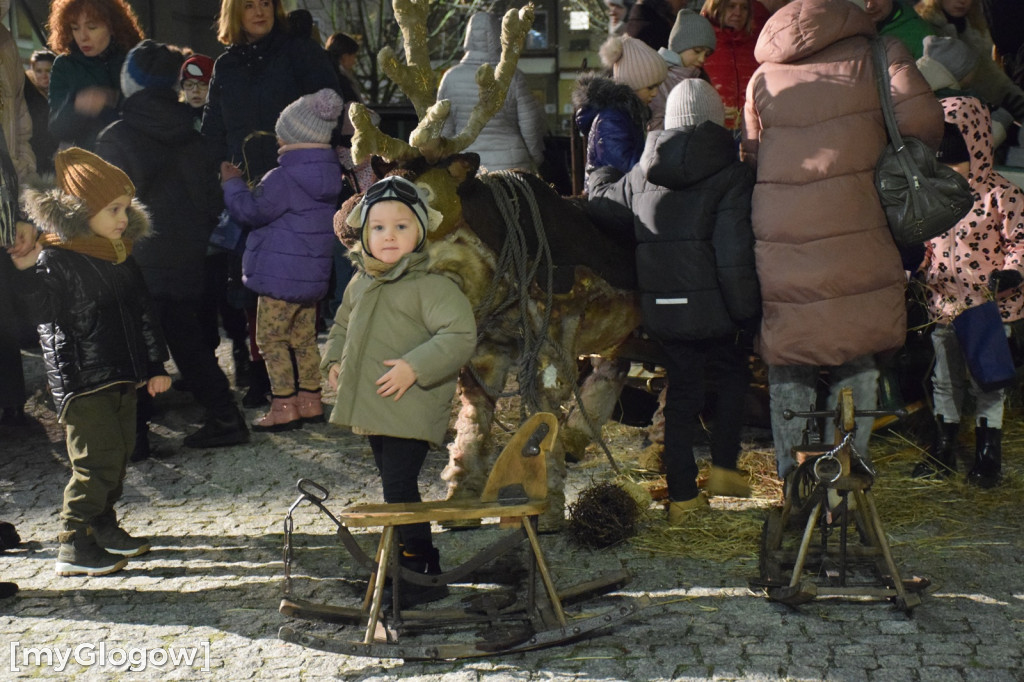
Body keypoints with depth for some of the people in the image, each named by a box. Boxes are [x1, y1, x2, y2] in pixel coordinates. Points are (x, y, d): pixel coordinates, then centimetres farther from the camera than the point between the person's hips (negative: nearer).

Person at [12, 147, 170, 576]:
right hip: (80, 379, -8)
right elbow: (44, 311, -27)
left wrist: (155, 365, 18)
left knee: (119, 453, 14)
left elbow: (142, 313, 17)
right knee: (96, 460, -9)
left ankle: (103, 526, 30)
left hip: (122, 375, 8)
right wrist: (27, 270, -41)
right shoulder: (55, 258, -14)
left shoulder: (120, 256, 11)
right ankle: (74, 545, 1)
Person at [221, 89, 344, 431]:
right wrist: (245, 186, 22)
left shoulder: (284, 179, -20)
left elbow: (252, 211, -13)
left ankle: (284, 406, -2)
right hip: (313, 274, 9)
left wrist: (233, 183, 2)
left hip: (280, 274, -9)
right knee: (304, 338, 16)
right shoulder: (328, 173, 7)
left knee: (271, 338, -1)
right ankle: (310, 400, 21)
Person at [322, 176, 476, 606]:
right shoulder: (360, 284, 13)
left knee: (399, 488, -12)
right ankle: (410, 564, 29)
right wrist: (335, 361, 11)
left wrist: (414, 367, -25)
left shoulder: (432, 285, -13)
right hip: (372, 408, 8)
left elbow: (460, 336, -20)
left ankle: (422, 574, -3)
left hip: (411, 408, -8)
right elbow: (341, 326, 29)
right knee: (393, 488, 16)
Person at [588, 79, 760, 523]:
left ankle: (682, 495, 16)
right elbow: (734, 255, -17)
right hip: (709, 308, -4)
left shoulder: (641, 176, 6)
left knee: (681, 391, 15)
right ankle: (723, 467, 19)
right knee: (733, 375, 22)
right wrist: (748, 311, -8)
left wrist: (600, 178, 49)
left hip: (660, 309, 4)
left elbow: (603, 202, 27)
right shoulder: (730, 174, -9)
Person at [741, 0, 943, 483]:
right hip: (853, 232, -2)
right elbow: (922, 118, -6)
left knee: (787, 360, 12)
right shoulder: (875, 55, 6)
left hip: (779, 237, 3)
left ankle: (792, 474, 16)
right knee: (858, 357, 10)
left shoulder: (762, 79, 14)